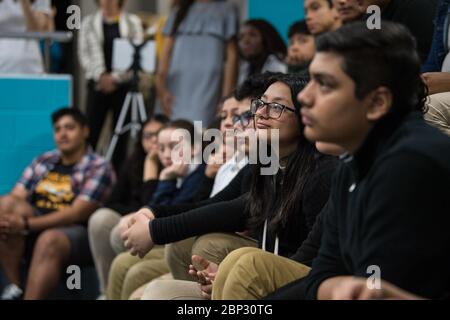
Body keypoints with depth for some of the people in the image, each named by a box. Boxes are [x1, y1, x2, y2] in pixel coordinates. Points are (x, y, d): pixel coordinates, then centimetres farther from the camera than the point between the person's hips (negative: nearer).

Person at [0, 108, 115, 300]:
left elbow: (77, 213, -13)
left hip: (76, 234, -5)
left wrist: (27, 224, -22)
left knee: (49, 240, -38)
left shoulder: (98, 168, -1)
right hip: (35, 231, 5)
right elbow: (16, 196, 4)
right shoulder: (42, 162, 16)